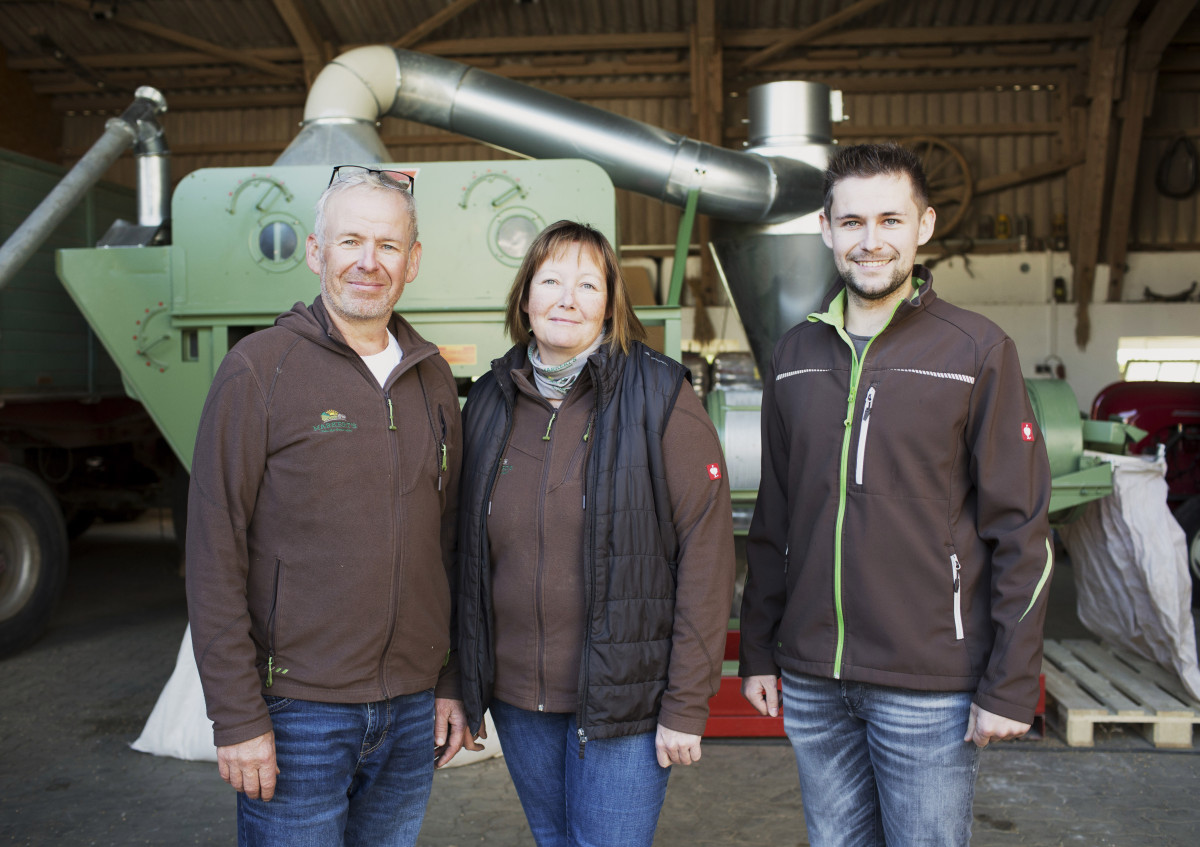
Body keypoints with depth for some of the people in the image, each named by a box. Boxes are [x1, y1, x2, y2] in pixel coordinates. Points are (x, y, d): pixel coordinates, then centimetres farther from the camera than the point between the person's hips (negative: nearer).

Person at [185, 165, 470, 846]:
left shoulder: (433, 378, 6)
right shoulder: (259, 369, -9)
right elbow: (215, 556, -10)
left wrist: (452, 684, 9)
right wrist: (237, 716, -12)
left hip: (413, 711, 5)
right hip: (298, 711, -4)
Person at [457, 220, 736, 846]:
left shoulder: (659, 398, -9)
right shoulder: (489, 403, 5)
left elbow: (706, 552, -12)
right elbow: (468, 554, 10)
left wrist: (687, 704, -14)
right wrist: (464, 683, 9)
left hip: (623, 698, -4)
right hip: (516, 699, 5)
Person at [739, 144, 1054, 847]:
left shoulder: (977, 350, -5)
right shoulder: (797, 353, 7)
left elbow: (1021, 531, -7)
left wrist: (1010, 685, -10)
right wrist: (759, 651, 10)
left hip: (931, 688, -4)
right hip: (812, 682, 4)